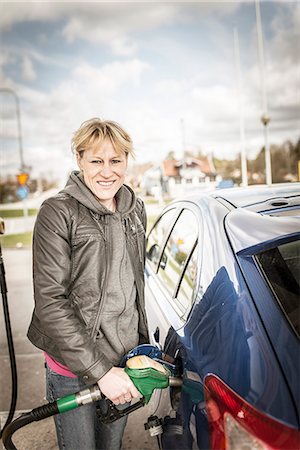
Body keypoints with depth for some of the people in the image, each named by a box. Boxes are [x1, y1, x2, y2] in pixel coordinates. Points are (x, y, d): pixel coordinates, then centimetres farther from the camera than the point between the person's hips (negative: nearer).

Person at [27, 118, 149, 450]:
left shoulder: (135, 209, 3)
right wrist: (100, 370, -20)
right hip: (72, 369, -5)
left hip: (125, 358, 5)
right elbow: (50, 302, -19)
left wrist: (142, 342, 13)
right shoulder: (58, 213, -16)